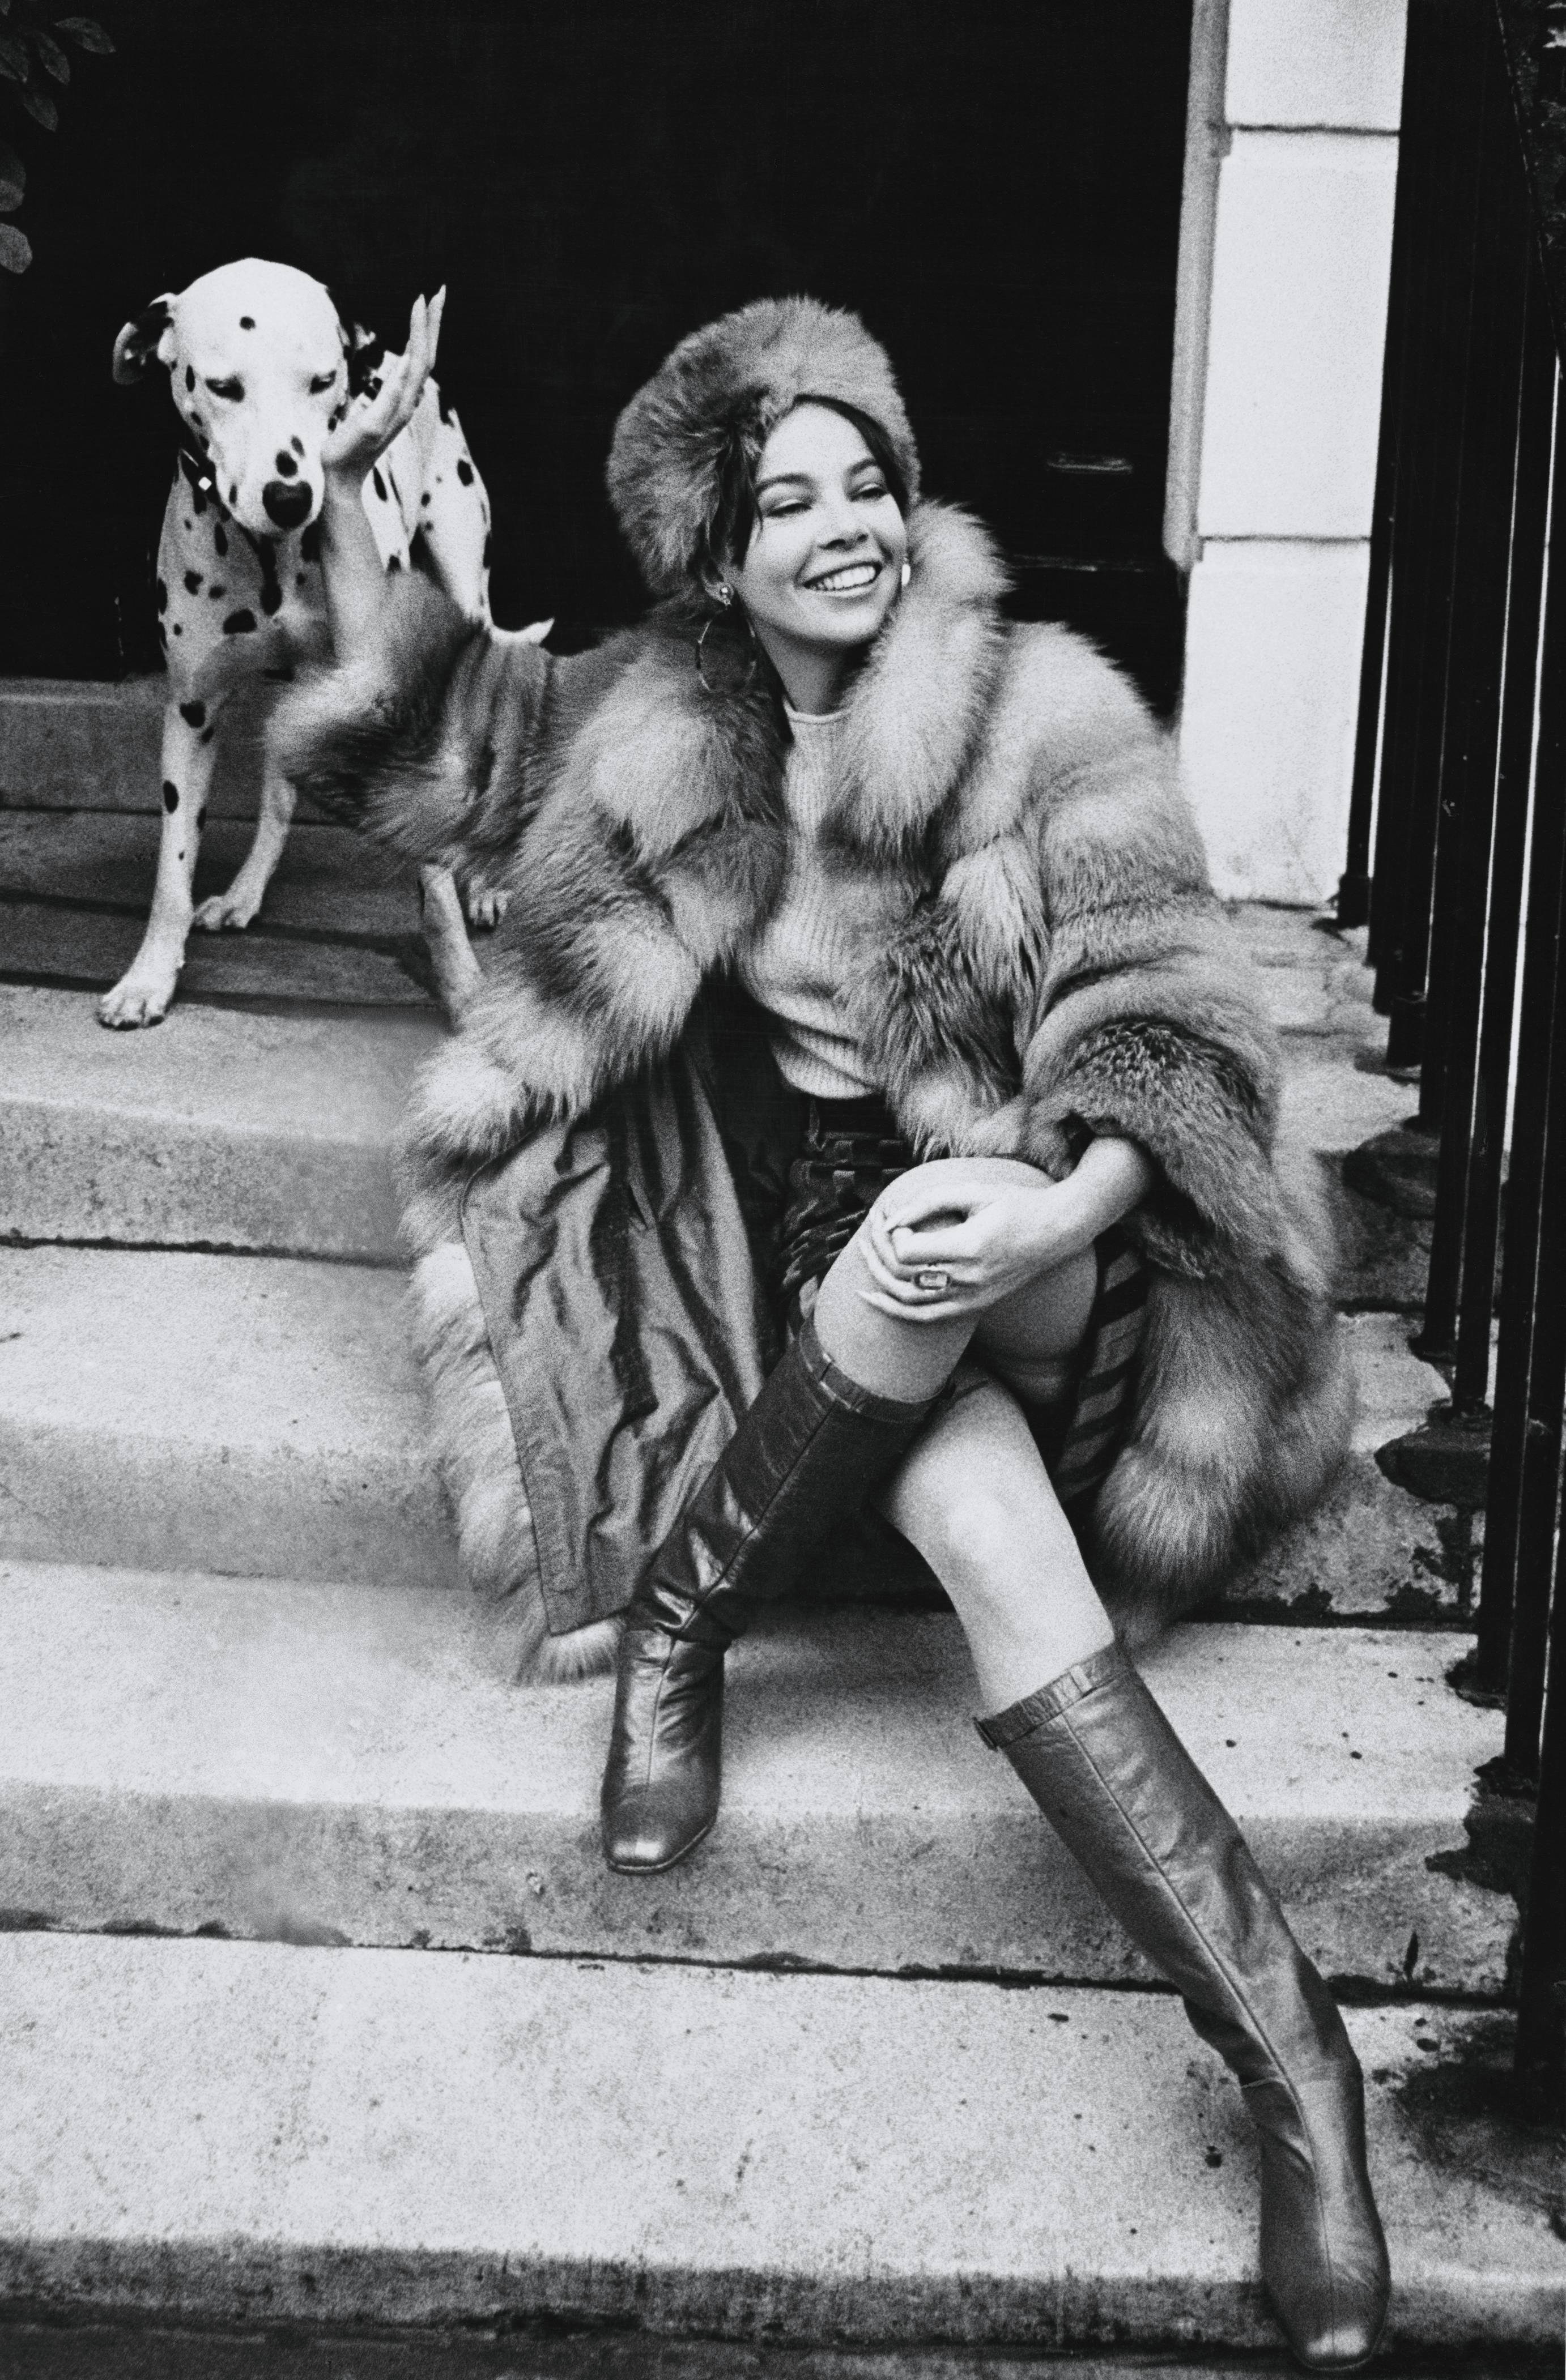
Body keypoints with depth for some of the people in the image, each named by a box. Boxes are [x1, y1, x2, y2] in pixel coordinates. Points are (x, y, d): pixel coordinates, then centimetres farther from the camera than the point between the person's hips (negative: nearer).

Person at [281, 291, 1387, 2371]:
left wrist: (1048, 1216, -31)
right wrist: (356, 501, 5)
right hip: (835, 1236, 2)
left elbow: (1163, 1025, -12)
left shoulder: (1041, 715, -7)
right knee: (1001, 1553, -29)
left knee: (924, 1267, -40)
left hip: (1055, 1233, -2)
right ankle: (1286, 2048, -28)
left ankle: (675, 1626, -17)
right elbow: (429, 740, 19)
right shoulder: (667, 730, 4)